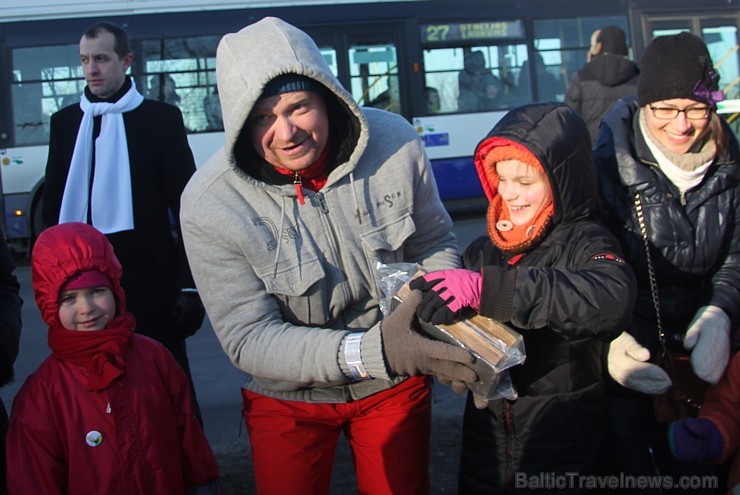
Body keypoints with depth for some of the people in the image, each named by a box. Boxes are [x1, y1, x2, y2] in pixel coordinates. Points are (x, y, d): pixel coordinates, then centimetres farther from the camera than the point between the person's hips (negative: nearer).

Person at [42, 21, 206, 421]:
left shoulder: (162, 118, -1)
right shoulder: (65, 122, 10)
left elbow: (186, 206, -3)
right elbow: (53, 205, 14)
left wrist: (190, 283, -9)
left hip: (150, 279, -3)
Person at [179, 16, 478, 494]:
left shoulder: (394, 142, -19)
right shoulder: (209, 205, -26)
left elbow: (434, 244, -3)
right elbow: (248, 338, -25)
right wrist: (370, 352, -39)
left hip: (395, 383, 2)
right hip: (287, 399, -1)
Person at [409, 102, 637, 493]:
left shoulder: (585, 244, -14)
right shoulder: (483, 251, 2)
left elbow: (613, 300, -36)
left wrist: (488, 288, -40)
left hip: (561, 451, -4)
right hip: (485, 437, 5)